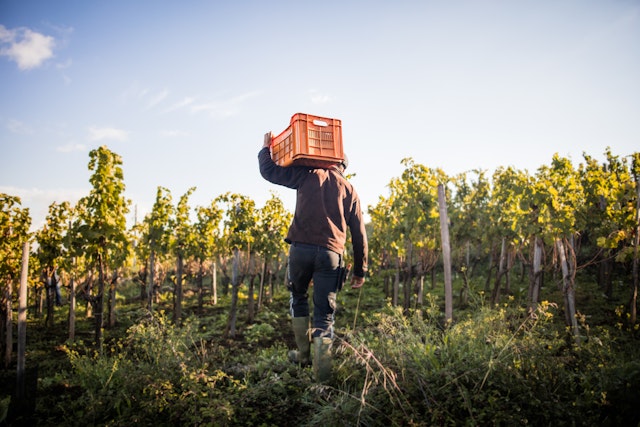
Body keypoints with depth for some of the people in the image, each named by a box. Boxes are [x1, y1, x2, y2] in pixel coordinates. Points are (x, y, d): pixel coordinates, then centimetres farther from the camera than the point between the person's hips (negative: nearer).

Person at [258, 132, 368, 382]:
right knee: (324, 316, 5)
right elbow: (359, 234, 14)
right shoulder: (349, 190, 16)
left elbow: (269, 171, 10)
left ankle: (303, 353, 25)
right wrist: (360, 271, 18)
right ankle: (322, 375, 0)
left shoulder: (309, 175, 9)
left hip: (301, 247, -1)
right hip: (331, 253, 1)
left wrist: (266, 148, 29)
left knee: (298, 297, 24)